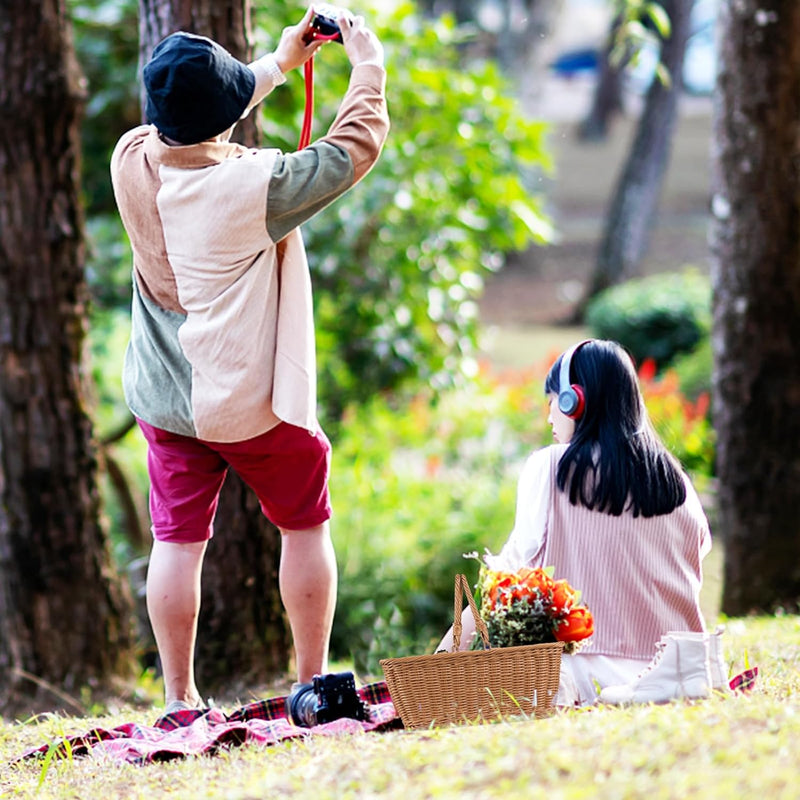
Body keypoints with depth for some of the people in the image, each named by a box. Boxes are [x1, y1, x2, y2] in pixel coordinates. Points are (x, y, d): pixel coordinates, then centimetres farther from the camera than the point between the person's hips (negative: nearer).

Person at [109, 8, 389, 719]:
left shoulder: (132, 160, -8)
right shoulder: (257, 186, -24)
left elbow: (190, 130, 13)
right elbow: (357, 145, -15)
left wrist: (280, 62, 18)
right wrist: (368, 61, 1)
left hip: (163, 400, 4)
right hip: (255, 403, -4)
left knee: (177, 539, 9)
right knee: (305, 526, 14)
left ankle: (179, 699, 10)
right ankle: (312, 682, 18)